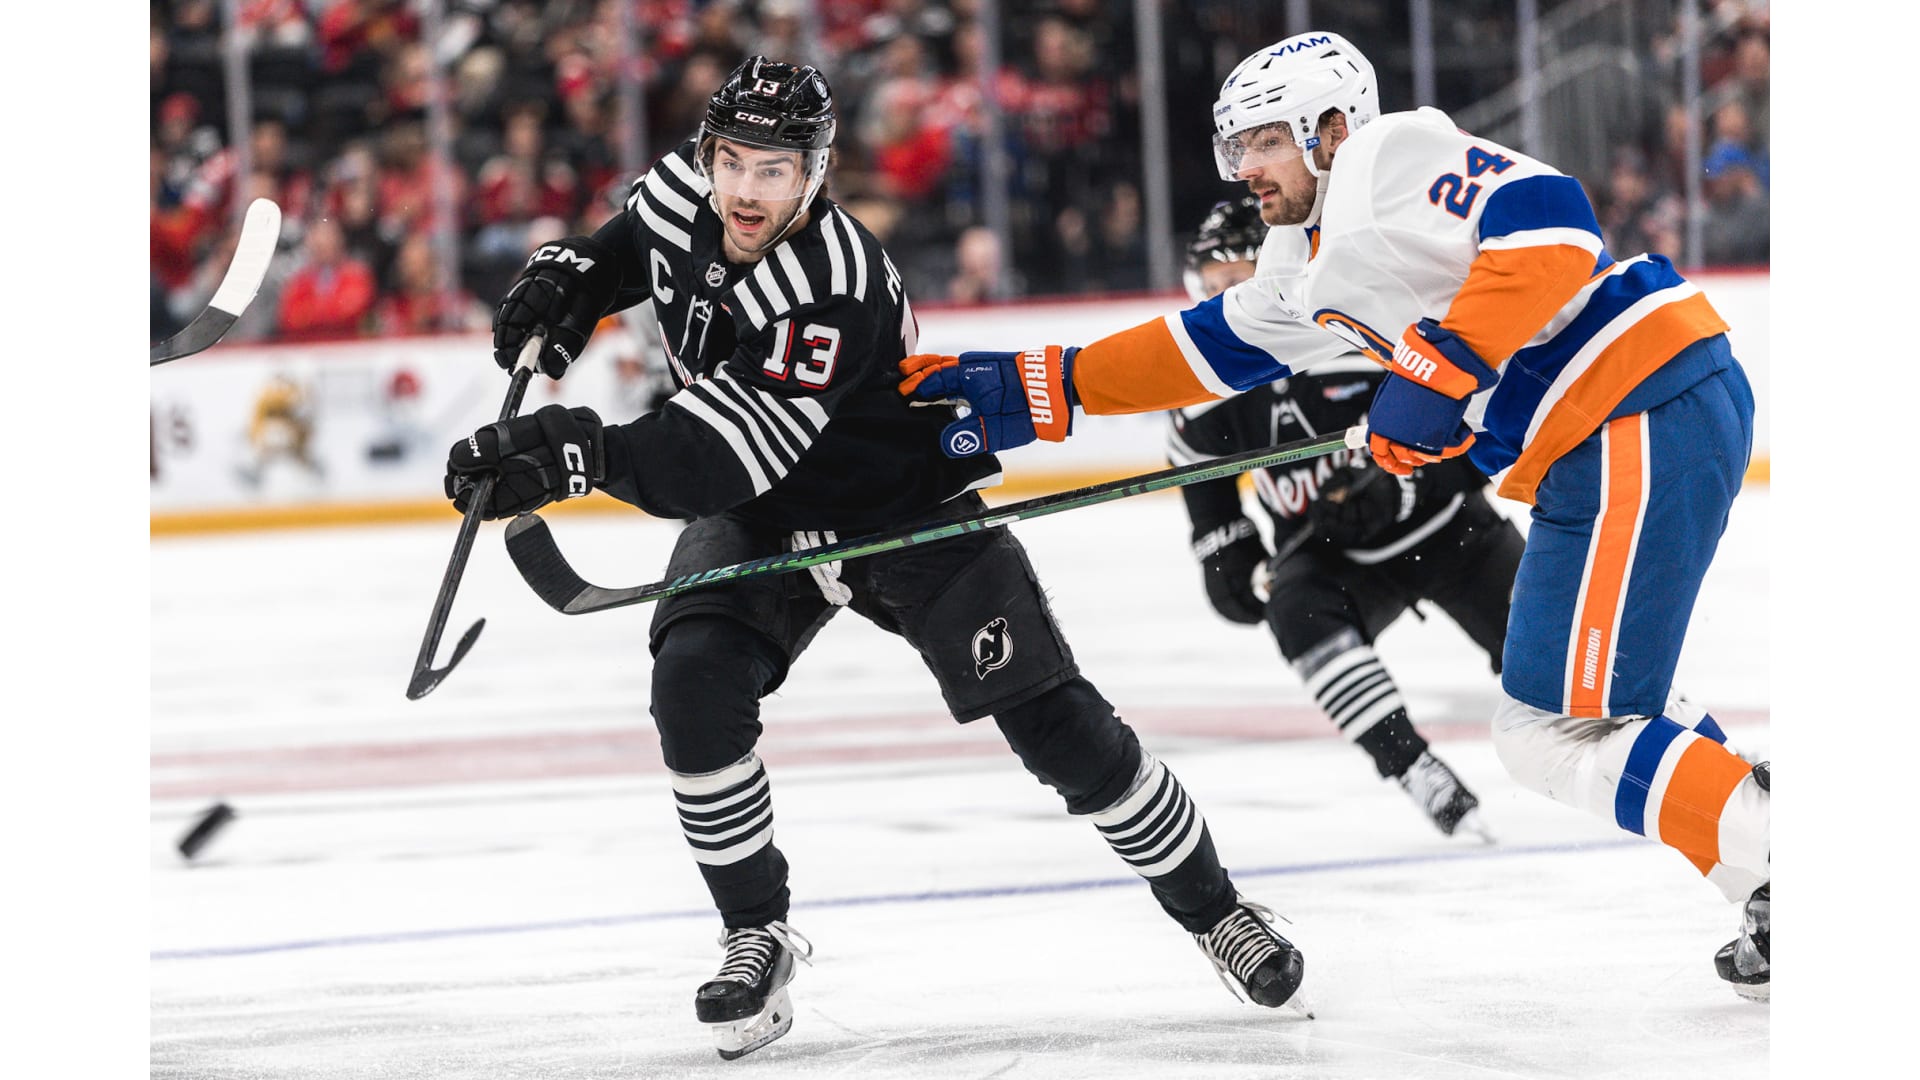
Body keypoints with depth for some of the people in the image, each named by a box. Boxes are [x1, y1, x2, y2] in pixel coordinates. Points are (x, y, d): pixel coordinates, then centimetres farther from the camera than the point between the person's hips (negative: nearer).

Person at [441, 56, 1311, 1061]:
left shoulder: (833, 291, -37)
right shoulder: (681, 191, -16)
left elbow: (714, 461, -44)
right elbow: (628, 243, 12)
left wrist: (581, 453, -54)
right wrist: (568, 275, -7)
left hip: (905, 507, -5)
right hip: (759, 518, 5)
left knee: (1051, 720, -6)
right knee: (694, 681, -22)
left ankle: (1213, 909, 15)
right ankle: (757, 936, -6)